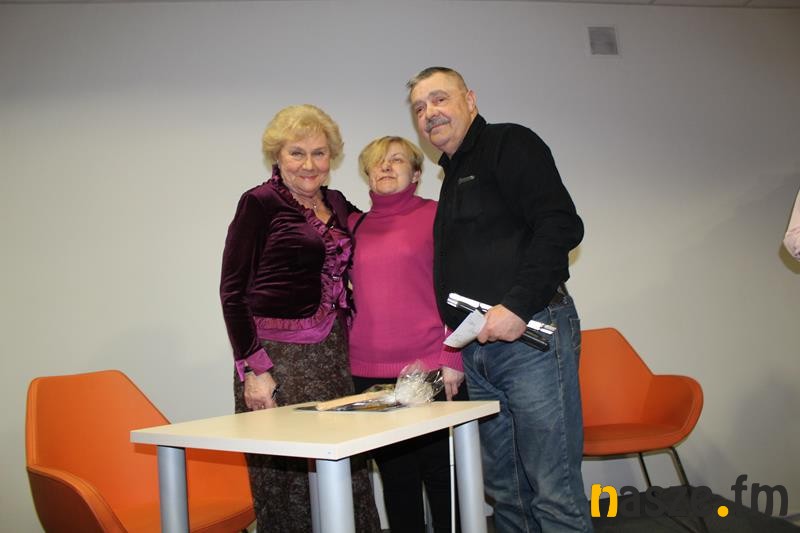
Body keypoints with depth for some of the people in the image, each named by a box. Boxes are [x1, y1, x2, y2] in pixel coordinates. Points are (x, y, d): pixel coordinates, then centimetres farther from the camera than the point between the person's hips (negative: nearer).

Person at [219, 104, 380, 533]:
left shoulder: (337, 205, 14)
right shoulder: (259, 203, -4)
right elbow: (233, 291, -7)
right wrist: (253, 368, -13)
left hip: (333, 356, 6)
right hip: (278, 356, -6)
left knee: (346, 477, 5)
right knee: (286, 479, -2)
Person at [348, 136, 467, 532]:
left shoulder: (436, 215, 1)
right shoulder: (354, 225, 12)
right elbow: (346, 295, 16)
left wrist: (452, 358, -10)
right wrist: (344, 360, 11)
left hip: (431, 370, -3)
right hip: (369, 374, 4)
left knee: (442, 477, 5)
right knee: (395, 479, 11)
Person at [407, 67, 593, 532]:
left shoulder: (508, 144, -1)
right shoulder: (453, 176, 23)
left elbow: (562, 226, -15)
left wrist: (518, 306, -22)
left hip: (531, 334, -8)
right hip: (478, 350, 8)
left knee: (555, 494, -6)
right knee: (506, 491, 11)